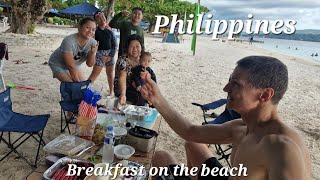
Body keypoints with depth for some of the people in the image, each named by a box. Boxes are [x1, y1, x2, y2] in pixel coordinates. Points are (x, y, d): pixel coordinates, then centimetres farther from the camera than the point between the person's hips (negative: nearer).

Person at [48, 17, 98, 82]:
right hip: (58, 64, -5)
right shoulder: (68, 41, -33)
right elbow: (71, 66, -29)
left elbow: (89, 64, -13)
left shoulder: (93, 43, -18)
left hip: (74, 66, 6)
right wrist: (78, 82, -23)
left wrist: (92, 53, -32)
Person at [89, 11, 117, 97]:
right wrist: (101, 56, -12)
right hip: (100, 54, -3)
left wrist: (111, 56, -6)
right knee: (94, 74, -6)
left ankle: (111, 91, 24)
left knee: (110, 73, 11)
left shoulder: (110, 31, 6)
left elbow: (114, 44, 6)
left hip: (110, 54, 3)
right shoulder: (95, 31, -4)